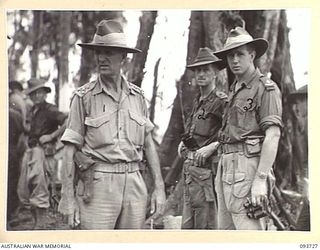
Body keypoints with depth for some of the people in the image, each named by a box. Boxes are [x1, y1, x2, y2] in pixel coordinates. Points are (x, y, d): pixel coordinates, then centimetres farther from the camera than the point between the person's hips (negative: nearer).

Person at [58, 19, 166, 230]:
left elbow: (149, 143, 13)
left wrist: (159, 186, 7)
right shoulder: (84, 97, -1)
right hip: (98, 185, -3)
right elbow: (70, 151, -2)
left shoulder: (137, 96, 9)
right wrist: (68, 198, -8)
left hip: (134, 183, 4)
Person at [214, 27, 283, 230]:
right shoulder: (235, 90, 22)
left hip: (248, 166, -9)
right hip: (227, 165, 9)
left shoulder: (266, 88, -5)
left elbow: (273, 136, -14)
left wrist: (261, 179, -22)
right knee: (225, 229, 9)